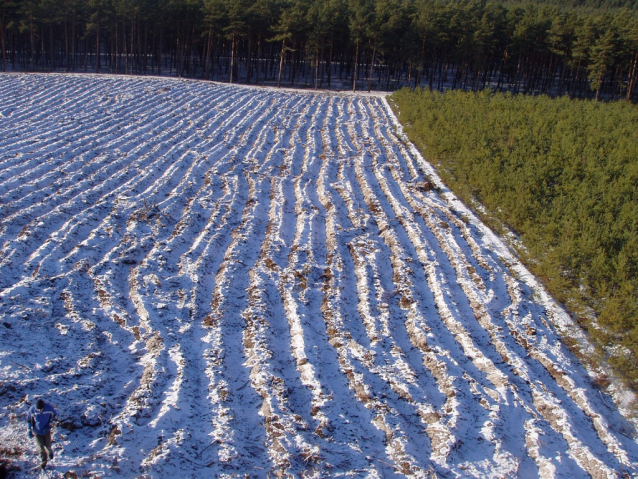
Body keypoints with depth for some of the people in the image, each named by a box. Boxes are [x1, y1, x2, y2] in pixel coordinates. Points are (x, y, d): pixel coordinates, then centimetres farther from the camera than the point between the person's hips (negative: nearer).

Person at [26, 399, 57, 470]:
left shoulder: (49, 408, -25)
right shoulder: (32, 410, -25)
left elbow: (53, 415, -3)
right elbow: (29, 420, -7)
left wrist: (49, 425, -12)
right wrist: (30, 430, -3)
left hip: (46, 430, 0)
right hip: (37, 431, 0)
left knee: (48, 445, 12)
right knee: (41, 447, 4)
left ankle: (50, 451, 48)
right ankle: (44, 461, 27)